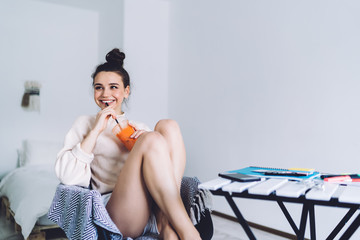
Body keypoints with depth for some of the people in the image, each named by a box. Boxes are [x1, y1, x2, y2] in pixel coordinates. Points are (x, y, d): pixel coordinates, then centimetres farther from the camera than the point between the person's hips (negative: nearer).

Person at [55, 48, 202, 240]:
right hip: (116, 213, -3)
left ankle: (167, 225, -22)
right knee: (152, 138, -25)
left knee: (167, 126, -14)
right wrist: (96, 130, -4)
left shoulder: (139, 127, 25)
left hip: (154, 212, 4)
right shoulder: (85, 123, 16)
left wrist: (145, 140, -1)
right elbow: (66, 176, -1)